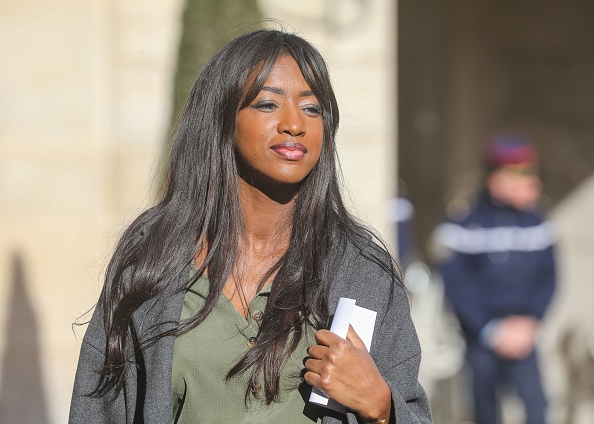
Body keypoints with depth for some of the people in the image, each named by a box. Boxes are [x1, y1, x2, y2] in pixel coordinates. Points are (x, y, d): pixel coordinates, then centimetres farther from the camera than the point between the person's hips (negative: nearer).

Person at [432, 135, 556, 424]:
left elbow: (547, 278, 8)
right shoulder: (465, 224, -9)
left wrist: (530, 322, -7)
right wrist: (493, 330, -12)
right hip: (480, 335, -2)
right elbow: (456, 286, -9)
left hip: (521, 335, 2)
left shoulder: (536, 224, 2)